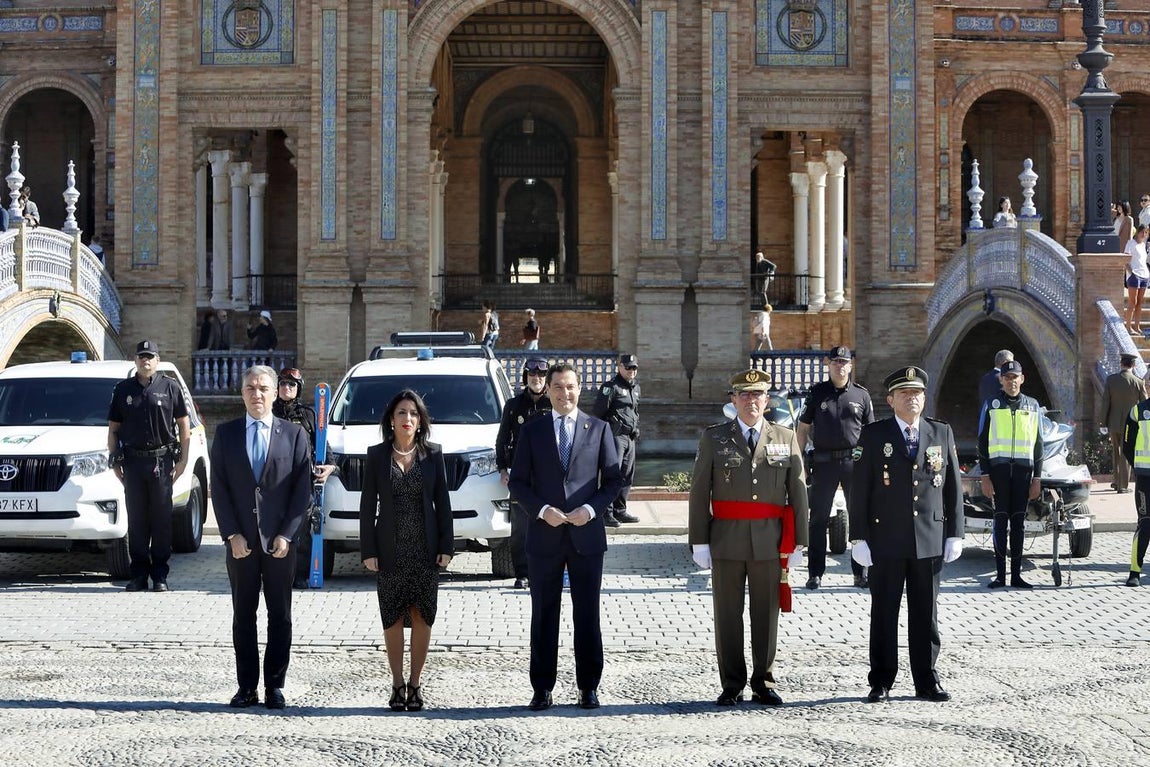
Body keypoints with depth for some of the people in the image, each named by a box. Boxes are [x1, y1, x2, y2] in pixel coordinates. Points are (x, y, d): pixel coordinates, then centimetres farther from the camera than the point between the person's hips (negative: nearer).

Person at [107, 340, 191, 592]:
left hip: (161, 460, -2)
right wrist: (115, 461, 5)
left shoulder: (170, 388, 5)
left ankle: (160, 576, 5)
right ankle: (138, 575, 8)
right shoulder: (123, 390, 10)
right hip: (133, 460, 2)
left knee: (162, 520, 0)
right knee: (136, 519, 3)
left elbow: (184, 427, 6)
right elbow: (113, 429, 13)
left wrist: (183, 460, -1)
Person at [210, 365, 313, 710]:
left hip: (280, 541, -1)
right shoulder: (225, 434, 6)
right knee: (243, 615, 4)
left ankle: (275, 686, 9)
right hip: (240, 541, 1)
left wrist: (286, 535, -8)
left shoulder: (294, 434, 4)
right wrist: (232, 535, -6)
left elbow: (303, 490, 1)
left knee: (280, 616, 3)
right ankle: (246, 687, 8)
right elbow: (218, 489, 3)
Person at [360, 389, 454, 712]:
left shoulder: (432, 454, 2)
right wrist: (368, 550, -5)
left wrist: (446, 546, -3)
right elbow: (368, 504, 1)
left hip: (425, 549, 0)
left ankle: (415, 683, 11)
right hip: (390, 549, 0)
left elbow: (442, 502, 3)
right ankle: (397, 684, 12)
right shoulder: (376, 455, 1)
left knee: (422, 617, 3)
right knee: (393, 618, 4)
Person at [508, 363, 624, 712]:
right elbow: (518, 482, 4)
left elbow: (614, 479, 6)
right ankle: (542, 689, 9)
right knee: (544, 615, 4)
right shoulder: (532, 431, 6)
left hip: (587, 535, 0)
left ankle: (588, 687, 11)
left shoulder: (598, 429, 6)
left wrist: (591, 508, -10)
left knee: (587, 614, 4)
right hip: (544, 536, 0)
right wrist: (542, 510, -12)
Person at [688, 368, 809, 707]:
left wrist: (797, 542, 1)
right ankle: (732, 685, 12)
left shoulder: (786, 439, 7)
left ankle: (763, 683, 16)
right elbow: (699, 492, 2)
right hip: (727, 541, -1)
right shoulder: (714, 438, 4)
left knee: (766, 615, 6)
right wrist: (699, 541, -4)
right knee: (728, 615, 4)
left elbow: (798, 493, 6)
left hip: (769, 542, 1)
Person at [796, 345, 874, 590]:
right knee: (818, 519, 1)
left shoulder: (861, 395, 8)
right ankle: (815, 573, 7)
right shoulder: (817, 393, 6)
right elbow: (803, 428, 8)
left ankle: (860, 572, 10)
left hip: (855, 462, 1)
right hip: (824, 462, -1)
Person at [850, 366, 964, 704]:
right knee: (883, 613, 3)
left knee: (926, 613, 6)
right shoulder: (873, 435, 2)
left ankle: (926, 681, 14)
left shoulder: (942, 433, 8)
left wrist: (955, 534, 4)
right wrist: (859, 537, -6)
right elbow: (859, 490, 0)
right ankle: (881, 682, 10)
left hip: (929, 540, 2)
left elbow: (953, 487, 9)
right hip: (886, 541, -2)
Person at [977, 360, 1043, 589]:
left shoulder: (1032, 406, 9)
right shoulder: (992, 405, 4)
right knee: (1001, 520, -1)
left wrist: (1037, 478, 5)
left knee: (1019, 522, 4)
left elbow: (1038, 443, 11)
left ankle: (1017, 574, 8)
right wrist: (985, 476, -4)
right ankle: (1000, 574, 2)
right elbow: (982, 442, 3)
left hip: (1024, 468, 2)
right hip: (999, 468, -2)